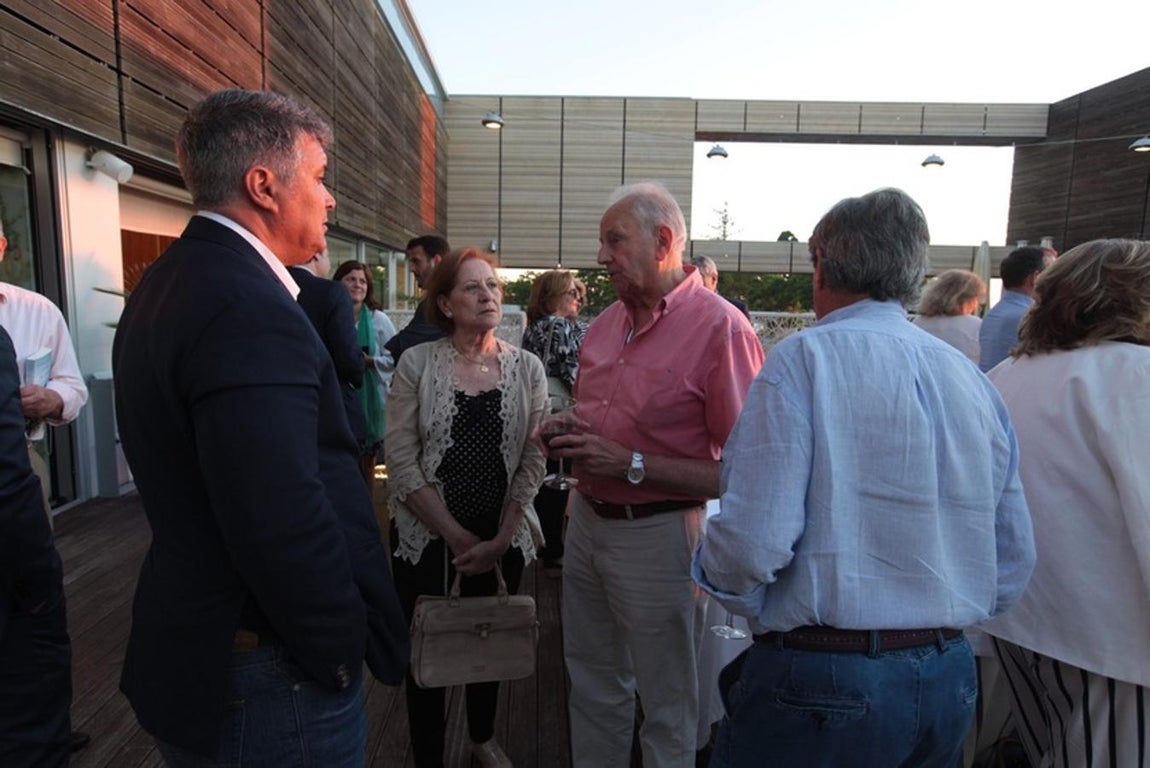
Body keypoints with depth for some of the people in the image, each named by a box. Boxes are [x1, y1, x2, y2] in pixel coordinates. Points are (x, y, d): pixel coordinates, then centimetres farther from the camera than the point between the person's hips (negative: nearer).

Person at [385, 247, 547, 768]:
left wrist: (499, 540, -9)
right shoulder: (417, 363, -8)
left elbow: (533, 461, -3)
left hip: (502, 537, 2)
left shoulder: (527, 368, -2)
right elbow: (401, 462, -11)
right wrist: (458, 537, -12)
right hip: (427, 535, -2)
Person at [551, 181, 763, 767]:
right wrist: (567, 440, -1)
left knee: (668, 715, 13)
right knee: (593, 687, 25)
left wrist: (633, 465, -23)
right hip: (587, 520, 7)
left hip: (657, 536, -7)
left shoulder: (720, 327, -17)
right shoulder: (606, 323, 6)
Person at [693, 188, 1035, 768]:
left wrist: (712, 572, -2)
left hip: (822, 679, -6)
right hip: (949, 679, 7)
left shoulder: (804, 358, -15)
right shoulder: (971, 377, 4)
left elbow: (754, 539, -23)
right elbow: (1013, 567, 8)